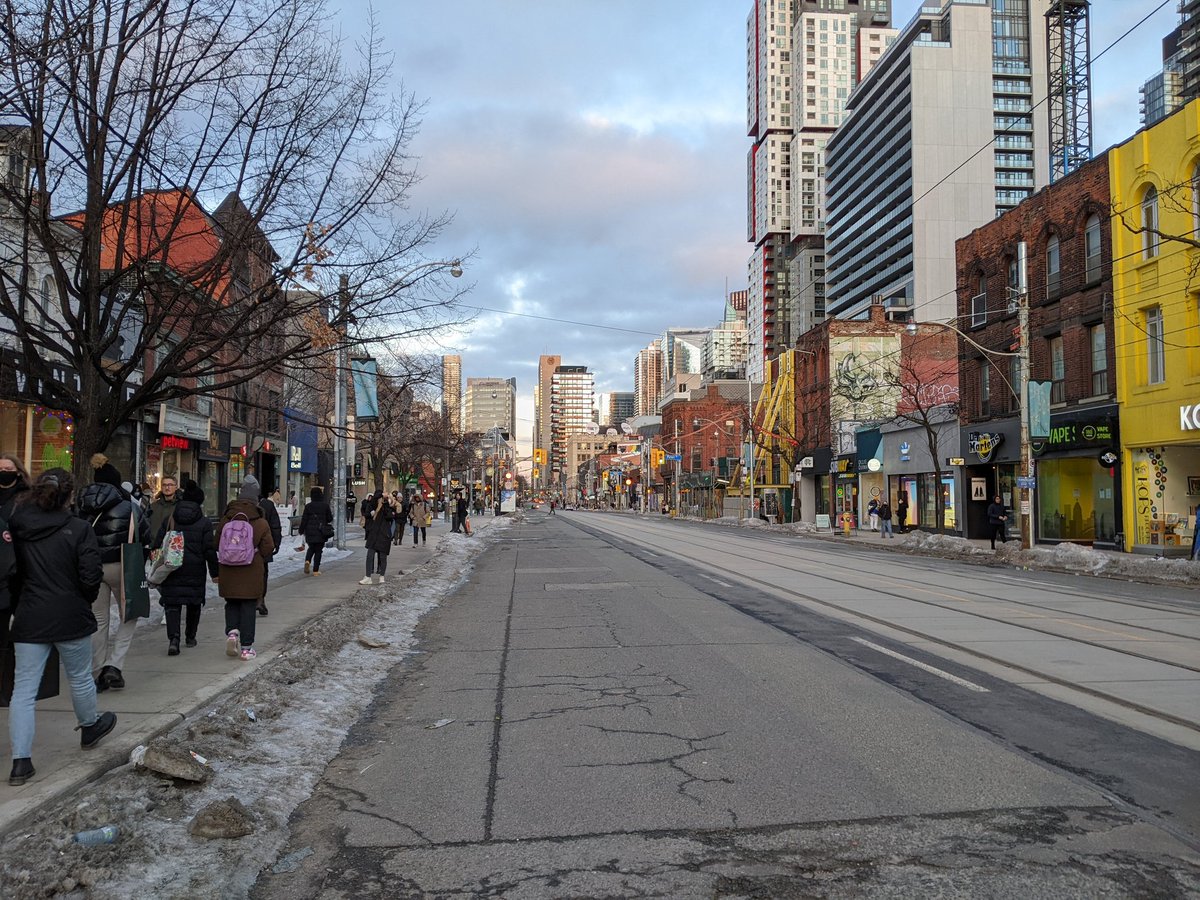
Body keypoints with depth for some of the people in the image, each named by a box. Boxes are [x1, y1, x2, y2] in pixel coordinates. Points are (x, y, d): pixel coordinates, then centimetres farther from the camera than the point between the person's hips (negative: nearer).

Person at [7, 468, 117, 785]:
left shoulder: (18, 528, -1)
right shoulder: (79, 529, -13)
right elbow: (91, 576, -13)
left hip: (29, 619, 3)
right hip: (70, 617, -3)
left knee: (23, 688, 6)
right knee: (80, 678, 18)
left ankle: (21, 761, 3)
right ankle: (90, 729, 39)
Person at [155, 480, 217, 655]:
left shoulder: (169, 520, 3)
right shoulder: (204, 523, -5)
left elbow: (157, 544, 4)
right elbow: (210, 550, -7)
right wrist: (214, 572, 0)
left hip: (172, 569, 1)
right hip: (196, 571, -1)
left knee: (172, 603, 1)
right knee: (194, 603, 16)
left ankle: (173, 638, -18)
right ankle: (190, 636, 27)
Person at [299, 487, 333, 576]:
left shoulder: (308, 506, -4)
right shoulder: (325, 506, -5)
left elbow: (304, 519, -3)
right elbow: (330, 519, 2)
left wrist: (301, 530, 6)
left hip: (310, 532, 1)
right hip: (321, 532, -1)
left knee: (311, 548, 20)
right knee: (318, 550, 7)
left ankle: (307, 561, -8)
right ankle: (315, 570, 5)